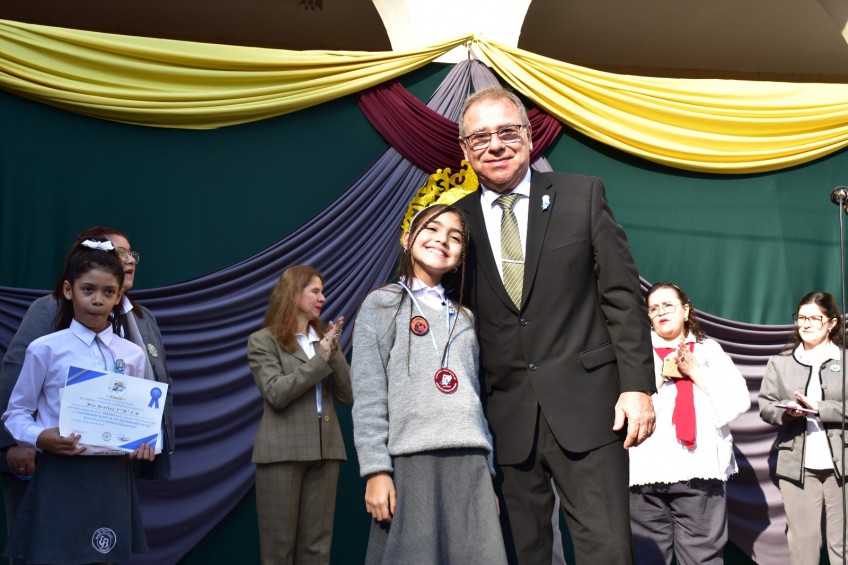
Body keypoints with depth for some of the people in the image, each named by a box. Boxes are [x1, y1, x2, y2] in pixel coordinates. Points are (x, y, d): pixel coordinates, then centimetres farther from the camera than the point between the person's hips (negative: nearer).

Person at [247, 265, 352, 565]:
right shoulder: (263, 340, 0)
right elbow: (276, 394, -13)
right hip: (283, 451, -4)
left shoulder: (325, 338, 13)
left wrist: (334, 353, -6)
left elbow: (347, 395, 7)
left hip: (325, 450, 4)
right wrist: (320, 359, -14)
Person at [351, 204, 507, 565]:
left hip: (470, 464, 4)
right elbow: (368, 395, -1)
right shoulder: (382, 304, 8)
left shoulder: (464, 318, 21)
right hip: (411, 462, -4)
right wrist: (376, 470, -10)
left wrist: (489, 472, 12)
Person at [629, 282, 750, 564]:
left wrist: (695, 371, -1)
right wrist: (662, 374, -5)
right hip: (648, 470, 0)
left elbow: (738, 400, 5)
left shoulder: (709, 349, 18)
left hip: (701, 469, 0)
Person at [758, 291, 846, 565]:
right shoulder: (780, 362, 12)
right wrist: (786, 412, -14)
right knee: (801, 540, 3)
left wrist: (818, 408, -15)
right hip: (796, 463, 1)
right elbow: (765, 406, 6)